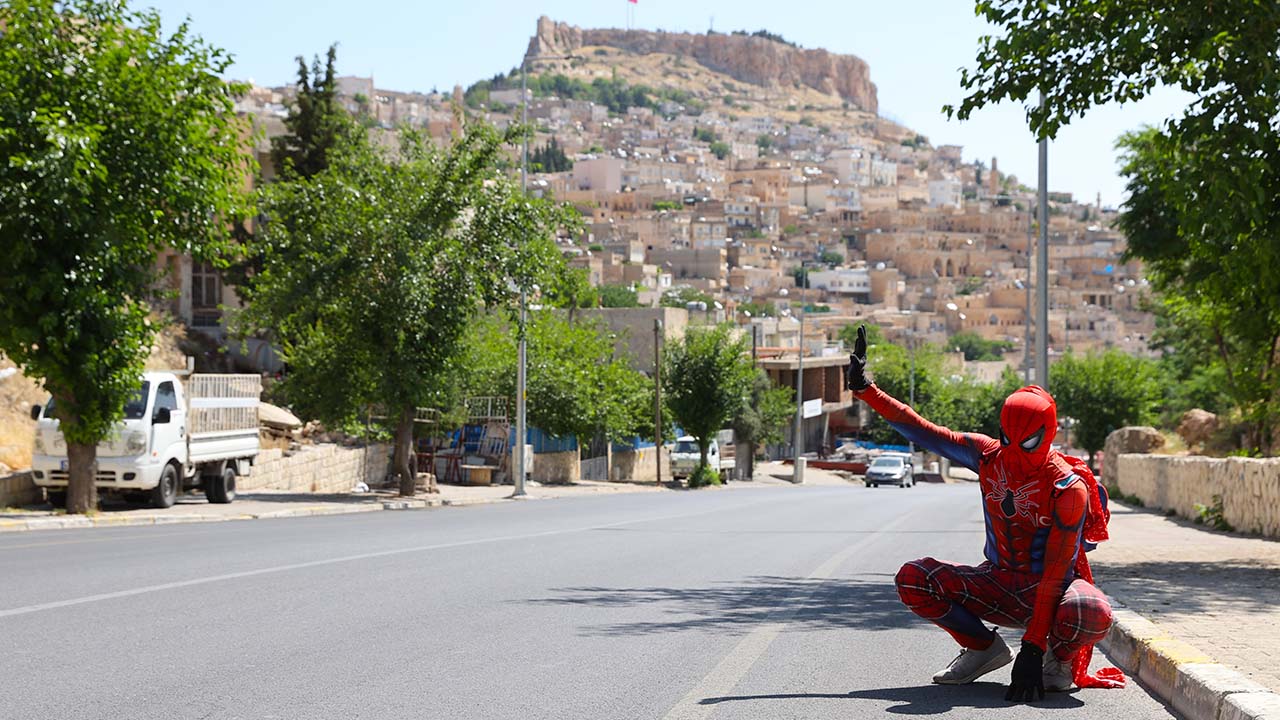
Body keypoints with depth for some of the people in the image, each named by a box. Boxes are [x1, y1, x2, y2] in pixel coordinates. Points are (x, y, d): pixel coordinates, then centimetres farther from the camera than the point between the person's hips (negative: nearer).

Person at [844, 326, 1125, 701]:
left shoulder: (1069, 488, -20)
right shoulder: (988, 456, -5)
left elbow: (1056, 573, -24)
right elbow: (921, 431, -2)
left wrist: (1032, 648, -29)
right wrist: (865, 390, -8)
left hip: (1049, 593, -4)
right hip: (998, 585, 5)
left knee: (1093, 613, -39)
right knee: (913, 578, -16)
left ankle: (1059, 655, -1)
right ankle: (983, 647, 6)